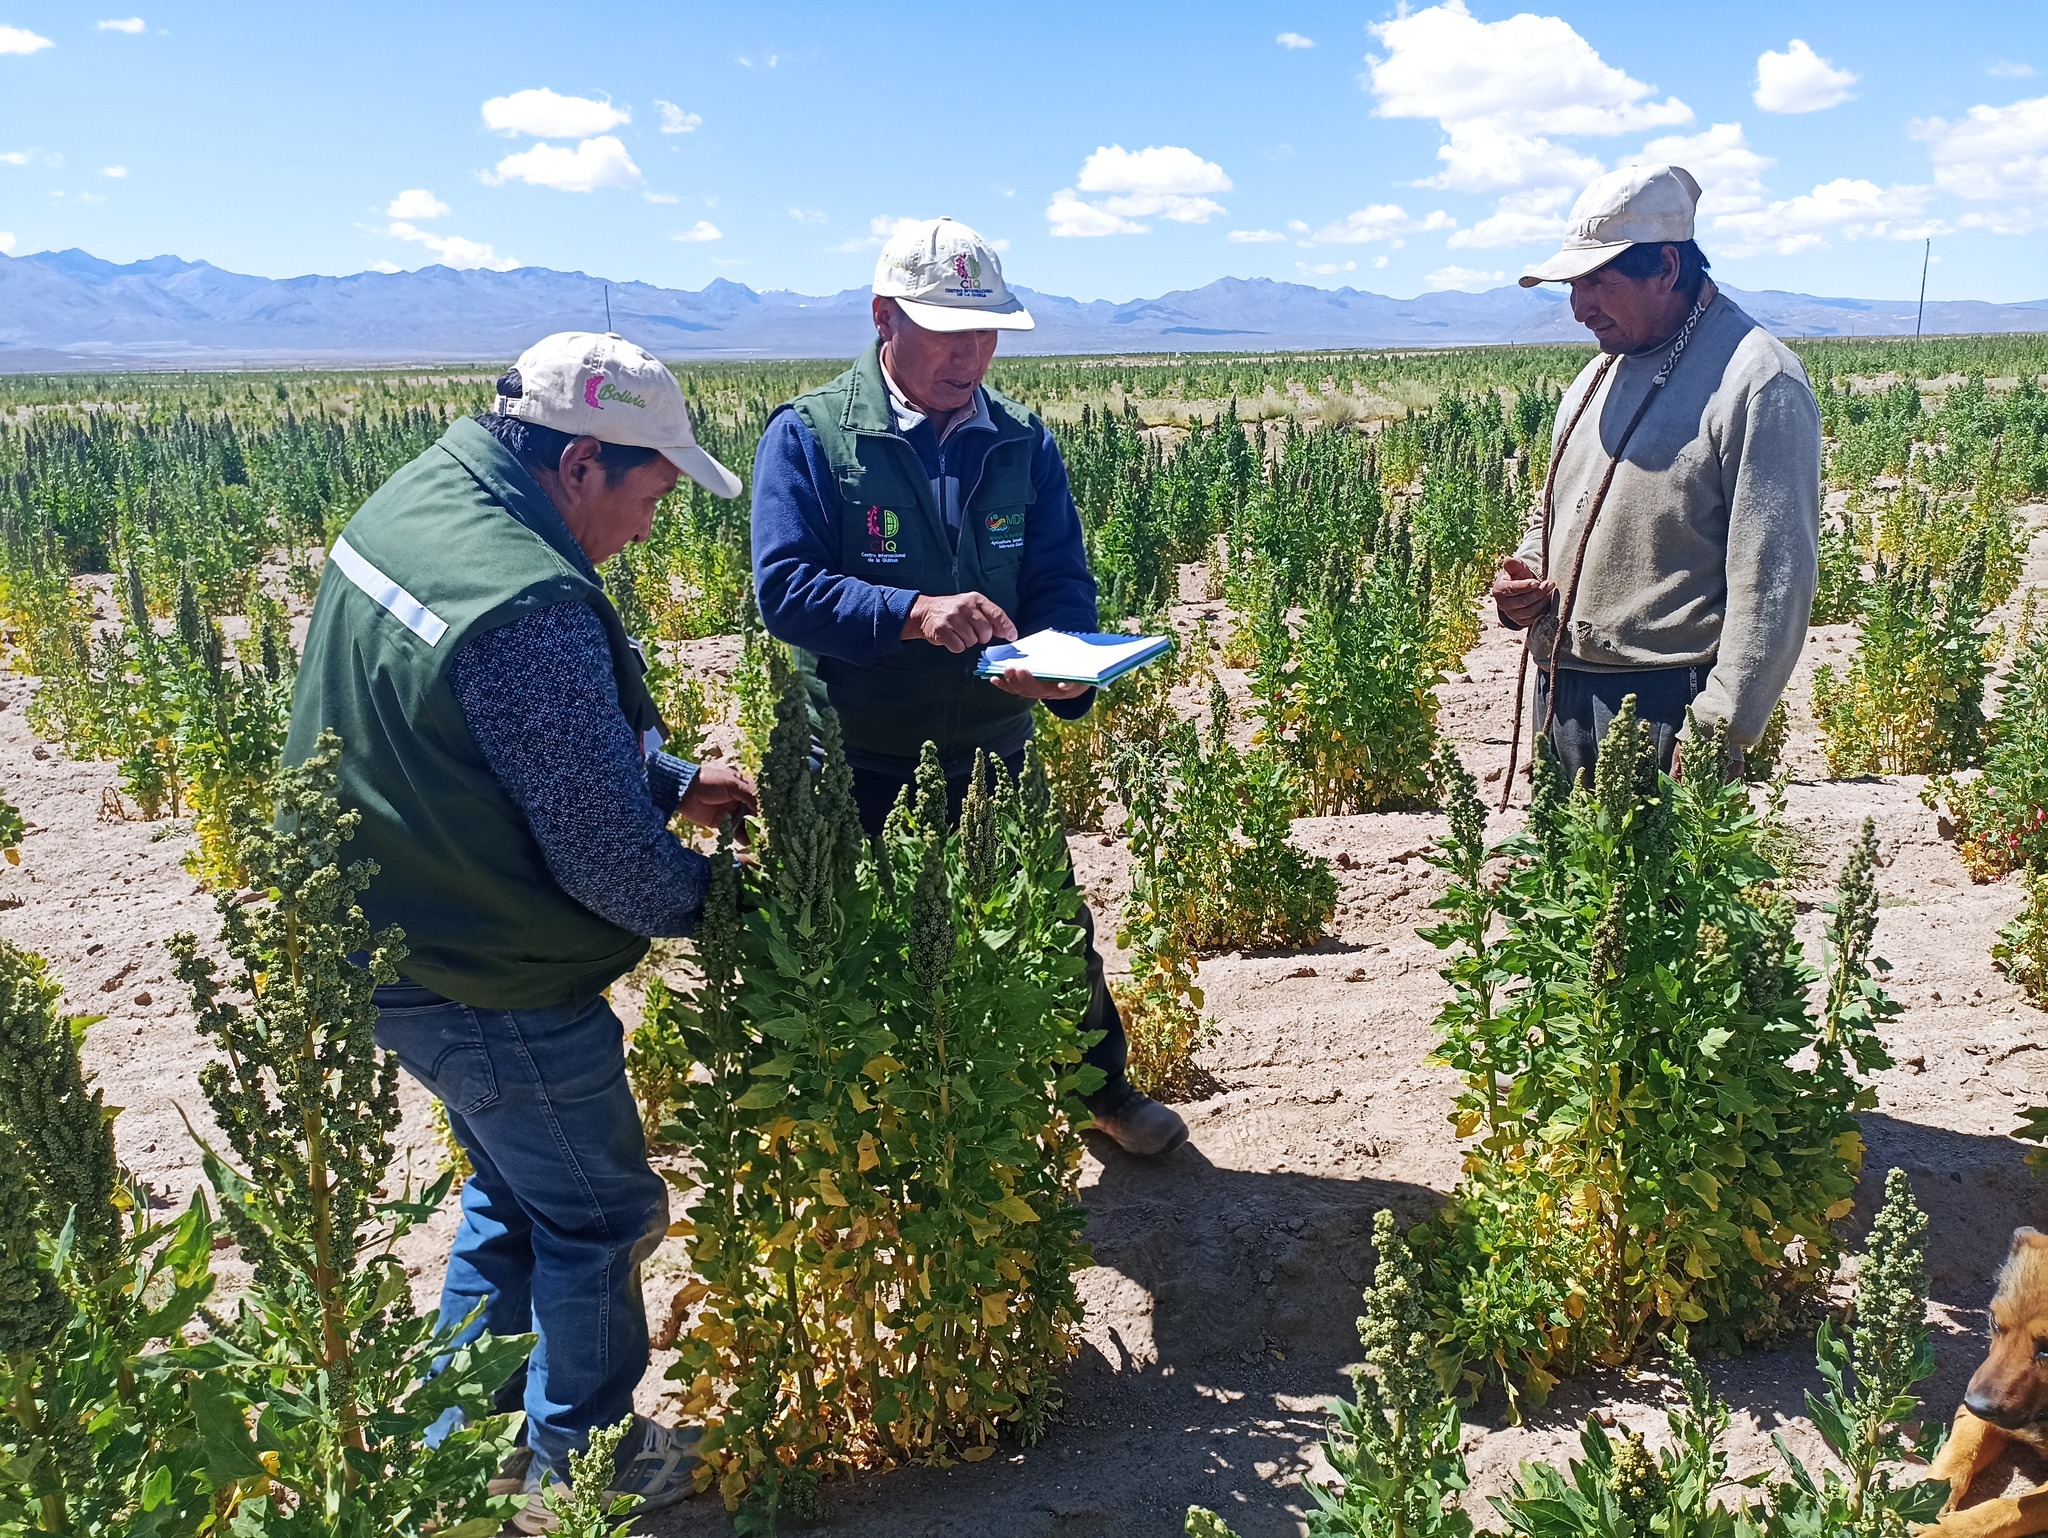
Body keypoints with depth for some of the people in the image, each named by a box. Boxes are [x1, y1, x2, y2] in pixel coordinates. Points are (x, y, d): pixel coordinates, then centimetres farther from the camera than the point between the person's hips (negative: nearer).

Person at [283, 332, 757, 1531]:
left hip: (386, 933, 10)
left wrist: (673, 781, 8)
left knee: (513, 1188, 28)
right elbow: (605, 850, -25)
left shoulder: (415, 501, 0)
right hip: (493, 992, -10)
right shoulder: (527, 605, -32)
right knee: (600, 1215, 13)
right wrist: (709, 899, -7)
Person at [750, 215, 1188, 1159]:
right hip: (862, 770, -3)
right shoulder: (808, 436, -9)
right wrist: (913, 613, -33)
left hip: (994, 754, 4)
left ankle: (1103, 1088, 41)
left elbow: (1063, 582, -1)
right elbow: (783, 586, -19)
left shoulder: (1024, 445, 3)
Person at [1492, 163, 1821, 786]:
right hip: (1559, 694, 8)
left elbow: (1772, 583, -18)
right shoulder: (1602, 373, 14)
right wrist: (1524, 576, 5)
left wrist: (1717, 734, -21)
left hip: (1662, 709, -8)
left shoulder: (1758, 383, -13)